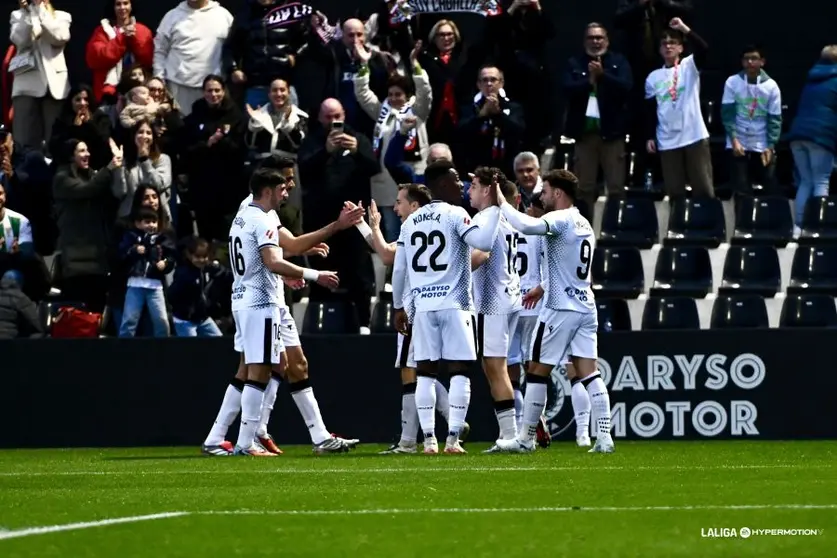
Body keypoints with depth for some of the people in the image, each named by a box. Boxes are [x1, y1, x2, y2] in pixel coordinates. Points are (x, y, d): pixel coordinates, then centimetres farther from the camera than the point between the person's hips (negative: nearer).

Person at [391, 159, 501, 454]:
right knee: (459, 371, -1)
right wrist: (493, 207, -10)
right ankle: (453, 439, -7)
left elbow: (399, 269, 12)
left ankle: (429, 439, 2)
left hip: (423, 305, 5)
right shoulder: (455, 215, -5)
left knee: (425, 373, 7)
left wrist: (398, 307, 20)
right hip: (454, 304, -5)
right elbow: (484, 242, -20)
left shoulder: (411, 221, 12)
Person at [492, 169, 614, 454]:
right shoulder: (584, 224, 16)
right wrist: (543, 287, 37)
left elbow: (527, 226, -31)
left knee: (537, 372, 3)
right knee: (589, 372, 3)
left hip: (560, 308, -8)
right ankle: (604, 437, -7)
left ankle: (526, 438, 9)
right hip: (585, 306, 8)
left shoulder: (560, 219, -11)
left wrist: (502, 204, -18)